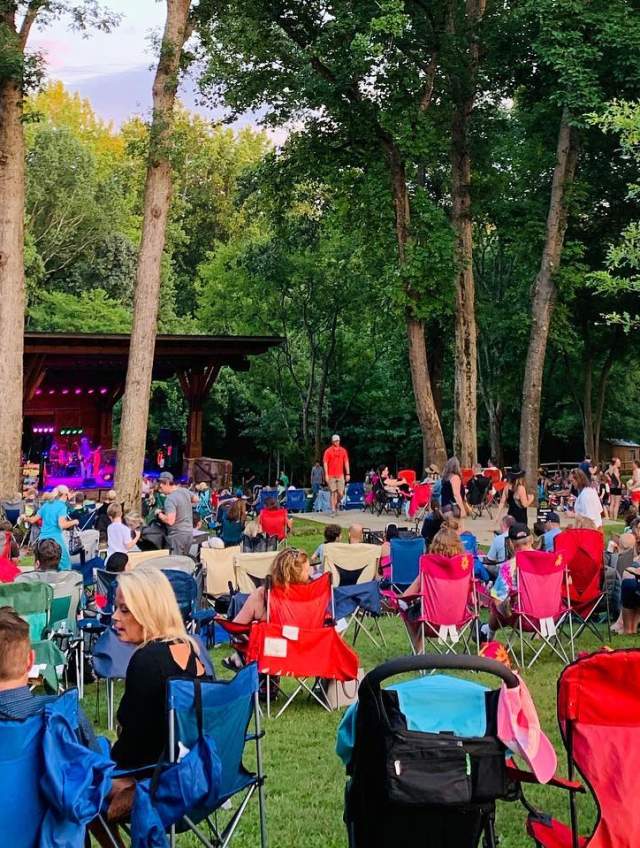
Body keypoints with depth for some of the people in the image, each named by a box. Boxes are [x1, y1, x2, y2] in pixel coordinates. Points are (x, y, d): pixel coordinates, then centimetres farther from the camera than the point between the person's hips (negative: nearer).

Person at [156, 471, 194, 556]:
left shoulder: (170, 499, -19)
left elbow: (170, 521, -26)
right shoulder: (185, 491, 4)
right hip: (189, 532, 8)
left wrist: (160, 515, -9)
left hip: (177, 535, -8)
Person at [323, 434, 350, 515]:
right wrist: (326, 475, -8)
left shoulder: (343, 451, 10)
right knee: (333, 493, -4)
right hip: (331, 476, -2)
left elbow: (346, 462, 12)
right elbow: (325, 463, -1)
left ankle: (336, 504, 24)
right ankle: (333, 509, 2)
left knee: (341, 493, -3)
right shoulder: (328, 451, 1)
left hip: (340, 475, 2)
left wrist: (348, 474, 6)